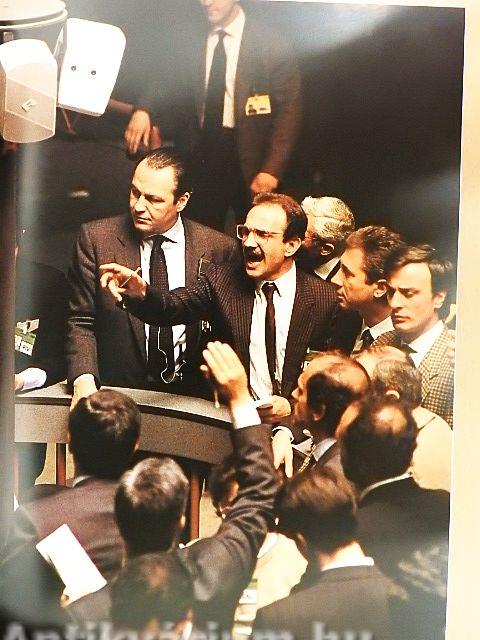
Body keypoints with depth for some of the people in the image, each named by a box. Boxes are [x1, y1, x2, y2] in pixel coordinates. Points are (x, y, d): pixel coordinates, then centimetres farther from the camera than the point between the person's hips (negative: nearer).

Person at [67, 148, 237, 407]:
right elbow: (81, 322, 3)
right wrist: (83, 379, -13)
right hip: (115, 392, 0)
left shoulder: (217, 248, 0)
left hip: (190, 394, 0)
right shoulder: (96, 238, 0)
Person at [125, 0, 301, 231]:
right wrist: (143, 108, -16)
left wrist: (272, 169, -15)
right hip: (201, 153, 3)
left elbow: (289, 108, -7)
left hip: (247, 156, -3)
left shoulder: (271, 43, -5)